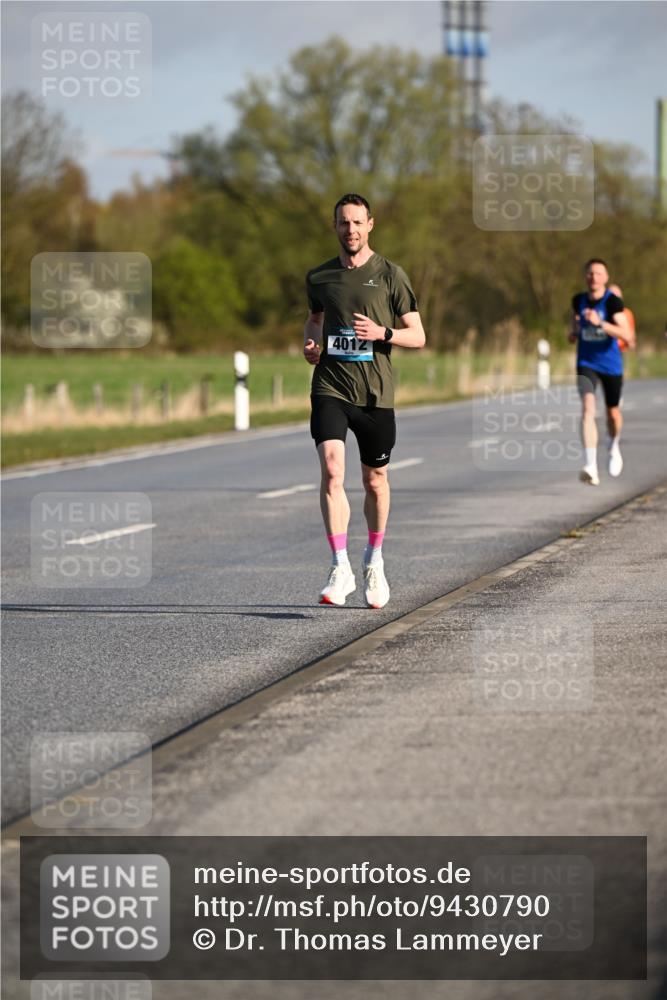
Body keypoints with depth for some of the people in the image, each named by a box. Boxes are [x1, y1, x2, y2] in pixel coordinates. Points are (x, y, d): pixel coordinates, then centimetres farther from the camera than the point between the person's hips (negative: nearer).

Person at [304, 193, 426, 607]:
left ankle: (374, 560, 33)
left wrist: (383, 333, -18)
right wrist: (311, 344, 4)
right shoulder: (320, 277, 8)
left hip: (375, 394, -1)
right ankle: (341, 569, -18)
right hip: (330, 389, 1)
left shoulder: (390, 275, -1)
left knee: (376, 481, 10)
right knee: (332, 471, -18)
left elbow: (418, 336, 1)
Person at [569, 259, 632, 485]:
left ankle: (614, 447, 52)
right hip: (587, 364, 1)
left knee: (613, 414, 15)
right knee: (588, 408, -22)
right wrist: (575, 330, 0)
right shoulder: (579, 300, -1)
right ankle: (591, 467, -32)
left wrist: (600, 323, -36)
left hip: (611, 364, -1)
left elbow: (627, 336, -26)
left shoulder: (613, 301, -16)